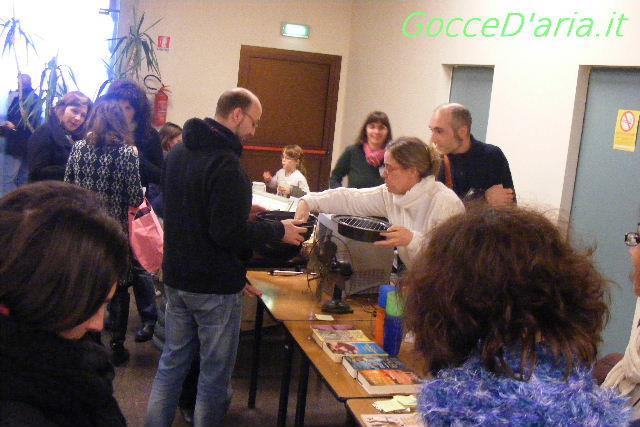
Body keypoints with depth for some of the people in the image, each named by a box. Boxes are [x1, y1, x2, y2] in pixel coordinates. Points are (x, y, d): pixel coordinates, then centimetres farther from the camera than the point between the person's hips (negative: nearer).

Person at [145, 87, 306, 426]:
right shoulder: (225, 163, -22)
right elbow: (229, 233, -25)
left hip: (176, 277, 9)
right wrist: (279, 231, -12)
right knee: (215, 370, 6)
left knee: (172, 361, 17)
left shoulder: (179, 152, 8)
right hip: (215, 285, -8)